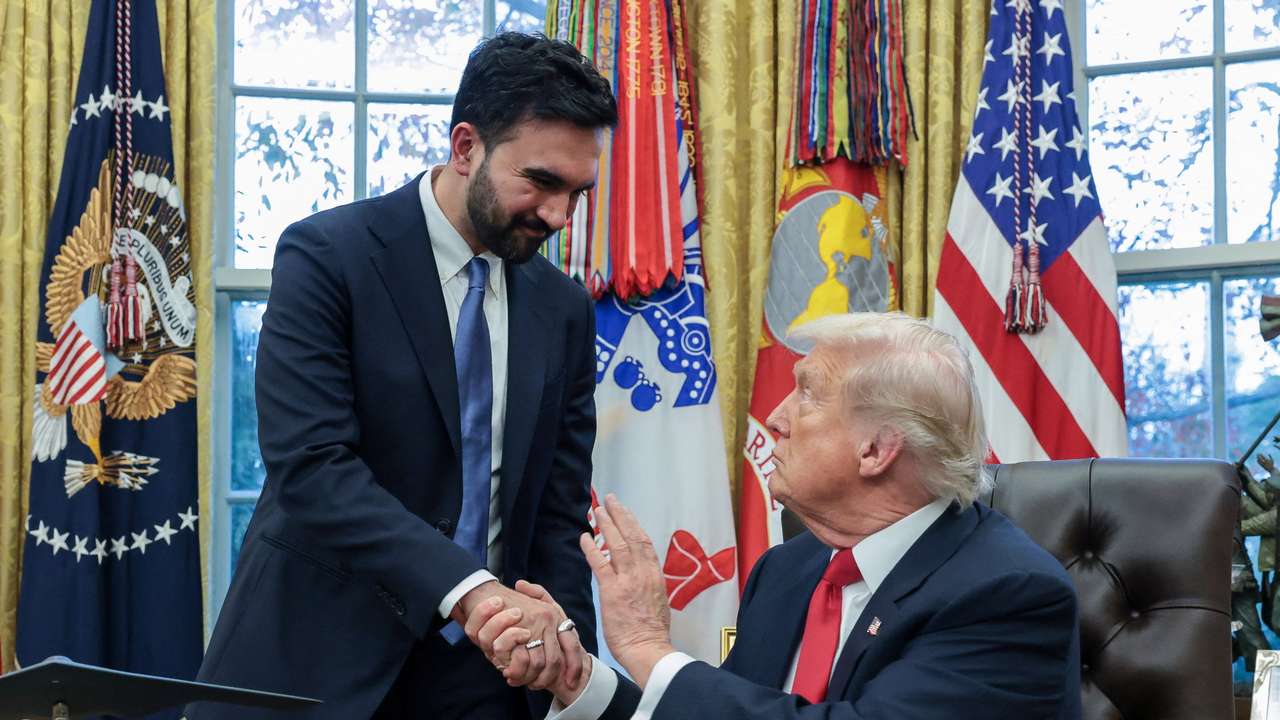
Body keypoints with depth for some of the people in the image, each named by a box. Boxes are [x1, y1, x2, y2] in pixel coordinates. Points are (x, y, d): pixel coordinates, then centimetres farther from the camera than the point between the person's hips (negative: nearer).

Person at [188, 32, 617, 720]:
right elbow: (310, 467, -21)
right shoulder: (327, 256, -11)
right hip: (319, 664, -4)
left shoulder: (564, 309, 4)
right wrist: (470, 590, -31)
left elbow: (559, 511, 5)